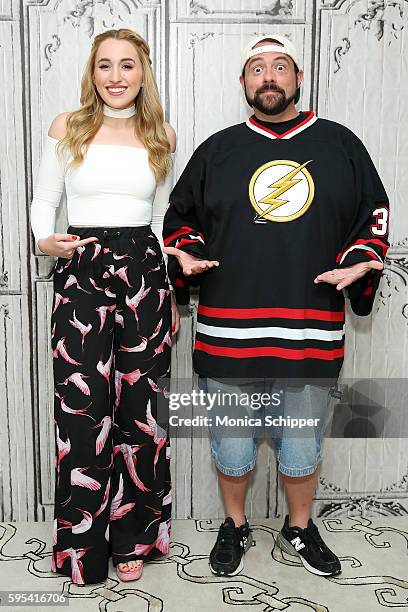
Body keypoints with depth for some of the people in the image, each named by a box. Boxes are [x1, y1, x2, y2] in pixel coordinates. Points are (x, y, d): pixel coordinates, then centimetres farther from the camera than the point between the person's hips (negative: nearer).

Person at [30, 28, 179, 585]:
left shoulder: (161, 136, 10)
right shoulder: (67, 128, 4)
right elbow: (43, 202, 9)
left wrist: (173, 292, 13)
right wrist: (45, 241, -13)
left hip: (145, 273, 2)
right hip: (81, 273, -1)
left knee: (140, 407, 5)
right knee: (83, 410, -3)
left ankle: (133, 538, 24)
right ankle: (83, 543, 18)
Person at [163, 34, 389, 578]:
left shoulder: (340, 144, 8)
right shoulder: (217, 150, 9)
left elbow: (375, 214, 12)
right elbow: (180, 216, 15)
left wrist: (358, 265, -5)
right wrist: (186, 256, -5)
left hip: (312, 332, 0)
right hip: (228, 330, 0)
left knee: (303, 446, 16)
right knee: (232, 443, 14)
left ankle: (300, 528, 41)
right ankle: (234, 526, 39)